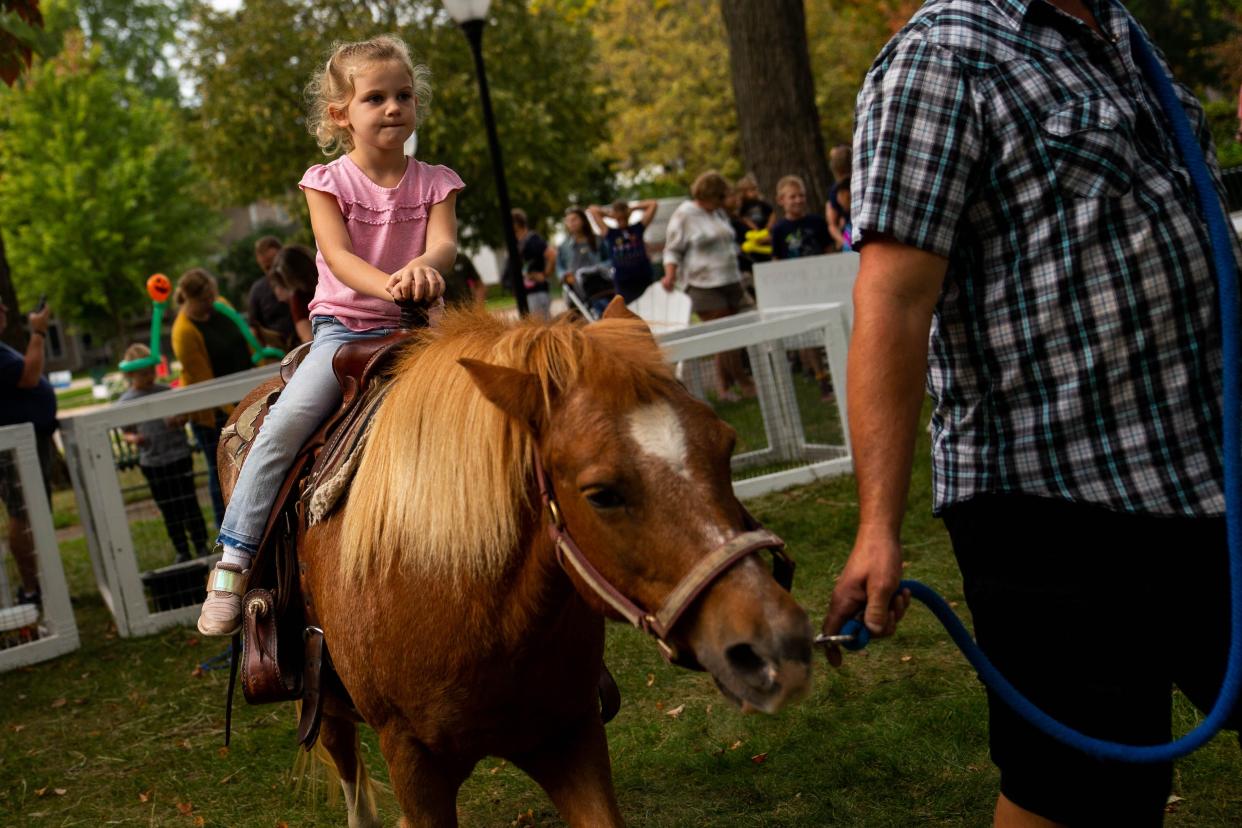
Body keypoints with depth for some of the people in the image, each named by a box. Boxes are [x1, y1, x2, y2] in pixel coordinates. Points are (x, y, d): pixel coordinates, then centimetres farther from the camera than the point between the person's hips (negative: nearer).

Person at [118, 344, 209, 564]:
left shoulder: (165, 392, 0)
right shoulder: (126, 401, 0)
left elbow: (183, 417, 8)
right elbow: (125, 432, 6)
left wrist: (177, 420, -15)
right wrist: (133, 438, -16)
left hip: (179, 456, -1)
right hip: (151, 462, 1)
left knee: (189, 503, 4)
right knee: (168, 509, 8)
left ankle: (201, 545, 13)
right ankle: (182, 550, 18)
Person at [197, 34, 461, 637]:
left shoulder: (434, 182, 5)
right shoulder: (328, 182, 0)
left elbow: (444, 242, -13)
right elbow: (338, 255, -15)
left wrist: (424, 265, -39)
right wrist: (386, 284, -37)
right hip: (342, 327, -2)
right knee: (287, 421, -22)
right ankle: (234, 561, -15)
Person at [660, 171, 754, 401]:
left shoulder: (719, 213, 16)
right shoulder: (684, 215, -5)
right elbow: (672, 250, -4)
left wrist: (738, 275, 27)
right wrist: (670, 274, -21)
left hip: (730, 281, 7)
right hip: (704, 285, -7)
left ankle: (724, 387, 11)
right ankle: (744, 382, 2)